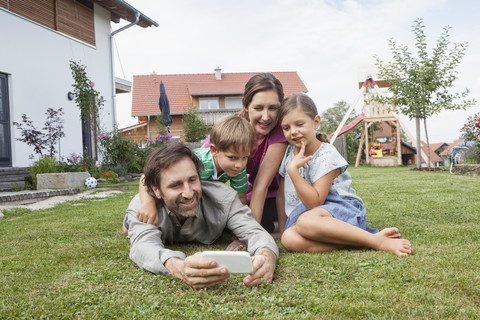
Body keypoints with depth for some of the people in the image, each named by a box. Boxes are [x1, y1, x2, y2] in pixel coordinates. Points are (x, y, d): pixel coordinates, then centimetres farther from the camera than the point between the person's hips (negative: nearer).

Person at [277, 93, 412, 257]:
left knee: (306, 221, -42)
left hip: (341, 209, -5)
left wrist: (293, 170, -25)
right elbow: (281, 191, 18)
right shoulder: (289, 151, 10)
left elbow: (314, 201, -18)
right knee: (289, 238, -33)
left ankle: (377, 240, -31)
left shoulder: (326, 156, -10)